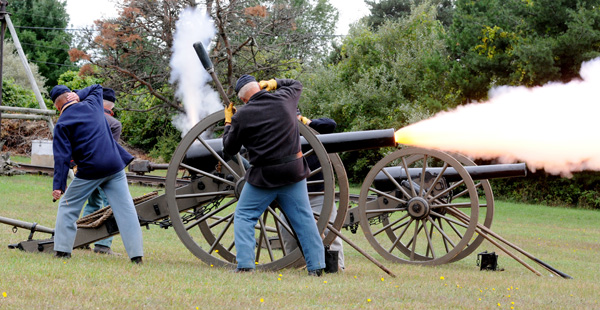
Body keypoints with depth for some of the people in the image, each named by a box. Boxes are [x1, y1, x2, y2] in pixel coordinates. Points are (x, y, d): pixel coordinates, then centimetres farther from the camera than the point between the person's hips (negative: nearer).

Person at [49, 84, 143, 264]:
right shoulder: (92, 104, 10)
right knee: (125, 209, 4)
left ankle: (62, 250, 10)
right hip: (115, 166, 4)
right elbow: (97, 88, 35)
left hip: (90, 170, -4)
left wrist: (58, 186, -10)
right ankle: (136, 254, -1)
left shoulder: (62, 124, -2)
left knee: (67, 206, 13)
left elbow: (62, 156, -9)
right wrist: (78, 95, 20)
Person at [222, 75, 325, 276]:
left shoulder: (241, 116, -8)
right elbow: (296, 85, 25)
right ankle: (316, 266, 9)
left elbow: (229, 149, 5)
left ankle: (245, 265, -2)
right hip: (293, 171, 3)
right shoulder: (284, 99, 0)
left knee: (244, 216, 9)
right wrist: (273, 83, 26)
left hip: (263, 177, -3)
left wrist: (228, 122, 18)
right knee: (304, 217, 11)